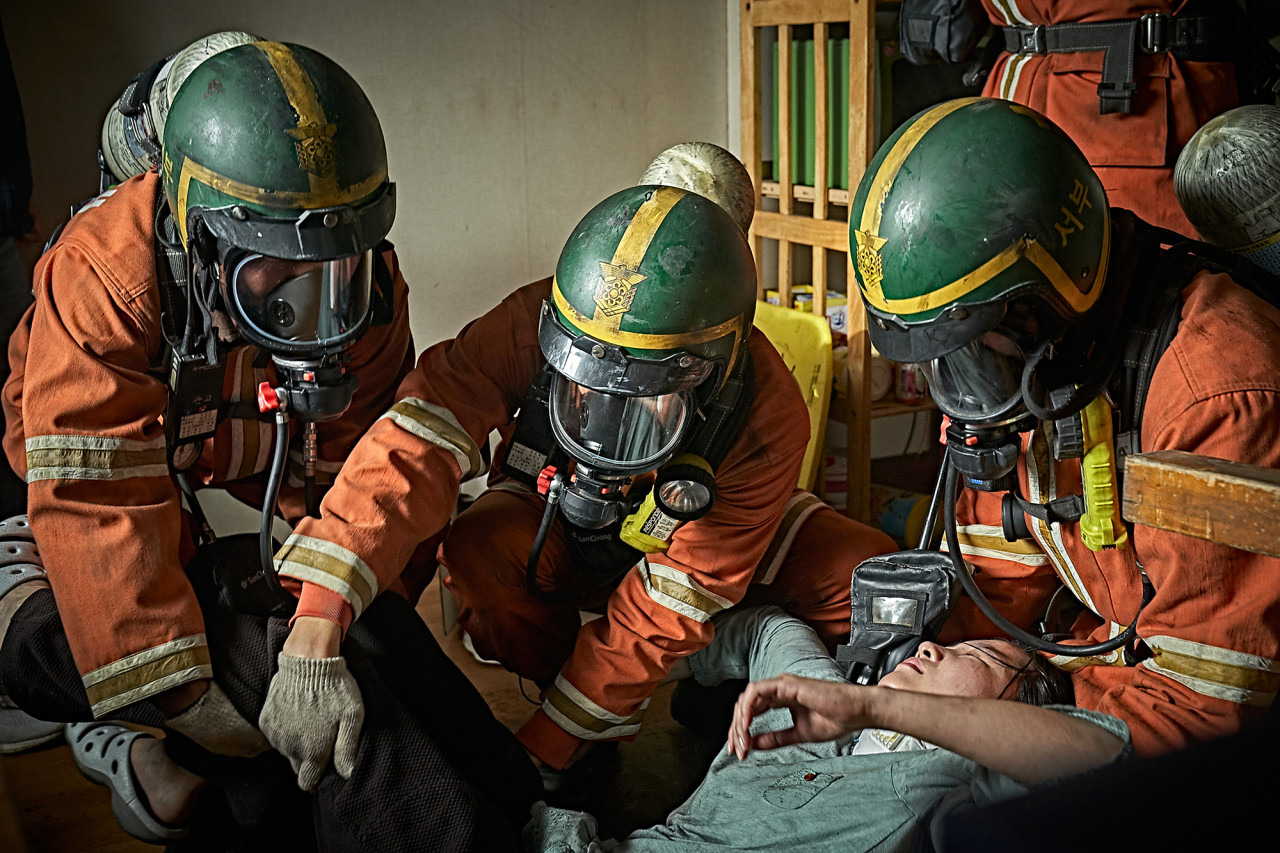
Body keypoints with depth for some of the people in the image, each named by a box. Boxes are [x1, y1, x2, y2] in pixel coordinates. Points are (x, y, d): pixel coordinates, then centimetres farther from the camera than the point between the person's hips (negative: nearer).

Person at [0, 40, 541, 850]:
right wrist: (188, 701, -32)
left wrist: (316, 638, -34)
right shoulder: (105, 277, -27)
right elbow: (98, 504, -31)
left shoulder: (367, 287, -15)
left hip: (258, 517, 3)